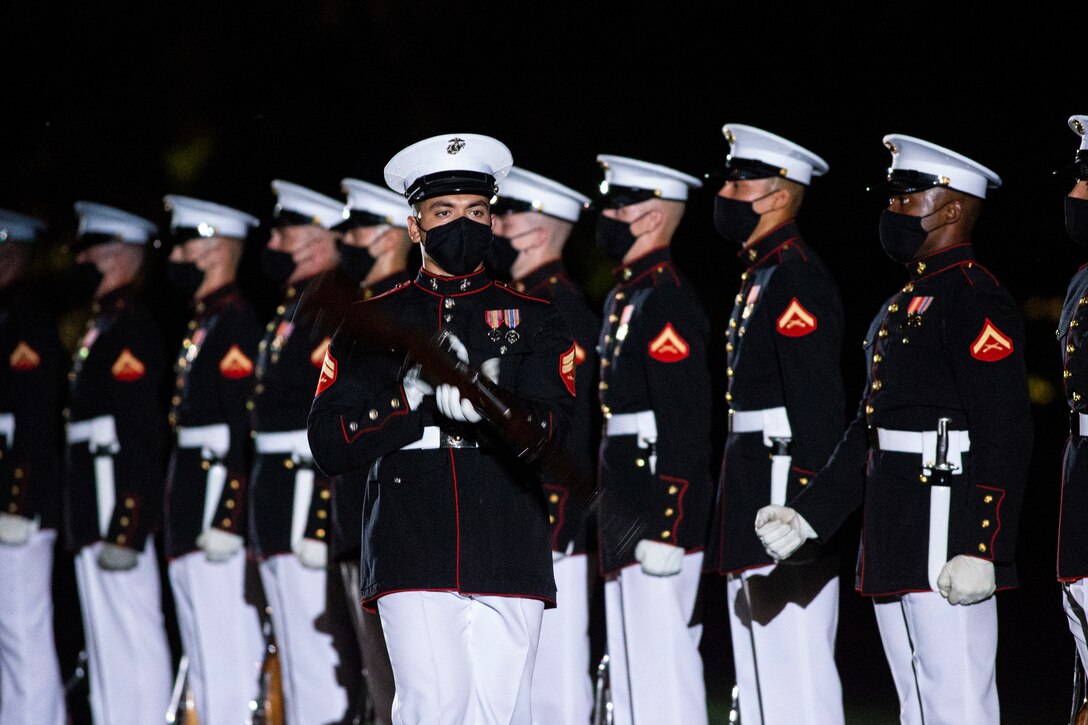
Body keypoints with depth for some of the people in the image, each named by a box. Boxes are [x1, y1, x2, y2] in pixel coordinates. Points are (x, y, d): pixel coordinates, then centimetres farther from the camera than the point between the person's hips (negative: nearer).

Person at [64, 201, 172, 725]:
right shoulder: (101, 324, 19)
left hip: (120, 504, -11)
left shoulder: (130, 328, -13)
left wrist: (123, 529, -25)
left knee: (131, 630, -9)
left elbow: (141, 432, -21)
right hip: (94, 508, 11)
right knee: (106, 636, 13)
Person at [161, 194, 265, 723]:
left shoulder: (235, 323, -13)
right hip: (193, 518, 11)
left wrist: (225, 522, -24)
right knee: (205, 657, 13)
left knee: (224, 657, -10)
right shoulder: (202, 323, 18)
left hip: (218, 515, -11)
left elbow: (245, 428, -21)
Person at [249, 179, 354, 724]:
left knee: (316, 663, -9)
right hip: (281, 515, 11)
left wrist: (321, 529, -25)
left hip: (311, 510, -11)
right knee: (295, 659, 14)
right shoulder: (292, 309, 18)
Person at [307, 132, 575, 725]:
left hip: (509, 558, 1)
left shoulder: (534, 320, 14)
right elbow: (328, 446, 4)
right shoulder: (374, 323, 13)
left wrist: (482, 403, -24)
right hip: (413, 558, -1)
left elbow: (545, 431, -3)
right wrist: (415, 398, -10)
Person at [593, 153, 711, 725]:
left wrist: (664, 533, -23)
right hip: (627, 526, 11)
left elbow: (685, 426, -21)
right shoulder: (626, 296, 18)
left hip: (659, 525, -11)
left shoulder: (666, 301, -14)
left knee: (661, 671, -9)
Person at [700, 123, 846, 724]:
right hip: (753, 496, 11)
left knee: (797, 663, -9)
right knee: (759, 675, 12)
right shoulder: (759, 275, 18)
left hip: (785, 494, -11)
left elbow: (818, 402, -20)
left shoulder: (797, 277, -13)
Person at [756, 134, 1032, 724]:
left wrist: (979, 550, -25)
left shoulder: (975, 300, -12)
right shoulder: (904, 303, 19)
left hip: (947, 541, -10)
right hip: (896, 543, 10)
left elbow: (1006, 435, -19)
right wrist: (808, 516, 16)